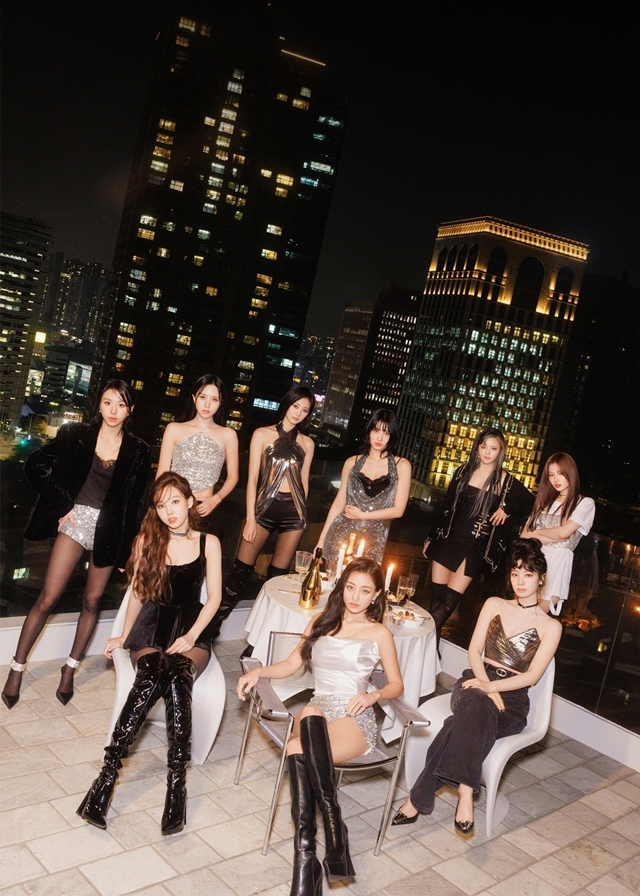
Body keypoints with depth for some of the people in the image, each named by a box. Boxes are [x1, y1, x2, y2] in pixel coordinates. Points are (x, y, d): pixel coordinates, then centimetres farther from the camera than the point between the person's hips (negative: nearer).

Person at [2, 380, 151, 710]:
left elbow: (134, 501, 2)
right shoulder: (76, 434, -2)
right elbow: (36, 466, -1)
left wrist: (127, 547, 0)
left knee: (92, 601, 10)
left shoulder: (138, 451, -1)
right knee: (47, 598, -2)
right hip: (76, 521, -1)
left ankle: (70, 669, 26)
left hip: (108, 530, 1)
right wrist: (62, 505, -6)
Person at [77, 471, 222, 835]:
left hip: (191, 628, 0)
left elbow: (214, 597, 3)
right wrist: (124, 636, 6)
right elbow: (138, 593, 13)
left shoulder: (209, 543, 5)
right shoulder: (147, 540, 8)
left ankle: (177, 777, -35)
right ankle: (110, 770, -36)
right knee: (151, 676, -34)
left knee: (177, 678, -34)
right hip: (153, 627, 1)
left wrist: (192, 635, -10)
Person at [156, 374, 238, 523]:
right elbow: (162, 473, 2)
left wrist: (216, 499, -8)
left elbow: (232, 476, 7)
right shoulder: (174, 429, 2)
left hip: (203, 510, 0)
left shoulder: (228, 435, 2)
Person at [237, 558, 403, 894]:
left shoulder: (379, 633, 6)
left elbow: (397, 684, 11)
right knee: (310, 713, -36)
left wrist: (372, 695, -9)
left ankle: (306, 856, -28)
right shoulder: (321, 621, 16)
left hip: (355, 719, -3)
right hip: (317, 710, 3)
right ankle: (332, 824, -33)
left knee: (298, 750, -33)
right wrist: (259, 670, 0)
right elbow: (291, 665, 18)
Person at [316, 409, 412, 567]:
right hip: (341, 535, 2)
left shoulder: (401, 465, -2)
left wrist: (362, 515, -2)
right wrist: (322, 539, 4)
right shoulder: (352, 462, 5)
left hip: (372, 540, -2)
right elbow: (339, 502, 7)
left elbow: (398, 510, -3)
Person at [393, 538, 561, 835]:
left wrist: (491, 687, -20)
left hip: (512, 700, -2)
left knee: (468, 721, -35)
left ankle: (419, 798, -35)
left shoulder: (550, 627, 3)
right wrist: (483, 682, -15)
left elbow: (532, 675, -6)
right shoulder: (494, 605, 11)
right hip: (476, 682, 2)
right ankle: (465, 791, -37)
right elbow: (474, 649, 4)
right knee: (475, 708, -37)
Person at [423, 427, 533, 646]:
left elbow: (529, 504, 7)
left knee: (447, 603, -5)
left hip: (475, 546, -2)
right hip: (448, 539, 3)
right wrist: (431, 537, 11)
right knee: (436, 599, 2)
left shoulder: (505, 480, -3)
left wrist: (507, 510, -5)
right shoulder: (463, 471, 5)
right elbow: (446, 506, 9)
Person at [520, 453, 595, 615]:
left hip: (557, 563, -5)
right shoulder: (545, 501, 18)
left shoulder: (585, 503, 2)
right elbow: (524, 535, 10)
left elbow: (563, 532, -12)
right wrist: (552, 536, -7)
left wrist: (537, 532, 3)